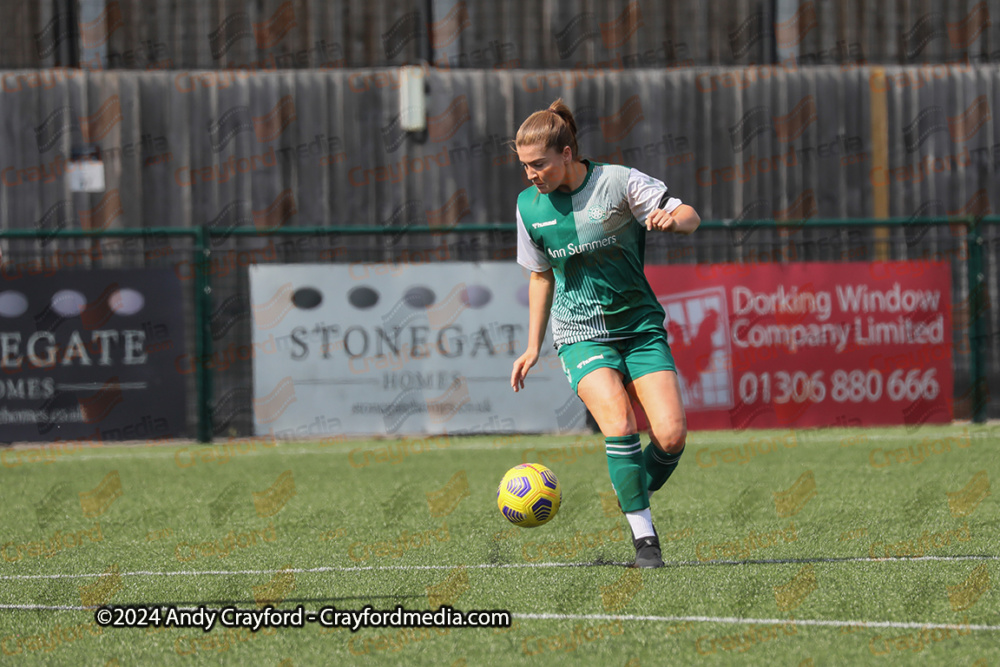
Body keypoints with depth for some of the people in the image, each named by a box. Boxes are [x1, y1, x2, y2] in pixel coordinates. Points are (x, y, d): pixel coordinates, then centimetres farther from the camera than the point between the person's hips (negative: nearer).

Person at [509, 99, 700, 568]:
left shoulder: (617, 182, -9)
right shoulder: (530, 205, 1)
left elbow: (690, 218, -9)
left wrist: (672, 218, -34)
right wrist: (533, 347, 17)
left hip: (640, 327, -1)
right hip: (581, 335, 1)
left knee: (671, 436, -15)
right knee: (619, 426, -25)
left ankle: (637, 495, 16)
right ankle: (643, 535, -16)